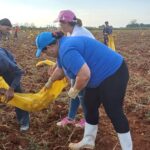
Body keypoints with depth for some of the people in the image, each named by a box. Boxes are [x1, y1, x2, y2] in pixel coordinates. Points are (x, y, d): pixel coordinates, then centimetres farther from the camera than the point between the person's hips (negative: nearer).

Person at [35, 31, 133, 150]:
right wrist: (50, 82, 42)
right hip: (99, 77, 11)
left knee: (114, 112, -3)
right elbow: (61, 69, 27)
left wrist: (75, 90, -15)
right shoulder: (62, 46, 8)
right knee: (90, 106, 16)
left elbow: (84, 75, -34)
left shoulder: (66, 50, -26)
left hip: (113, 74, -11)